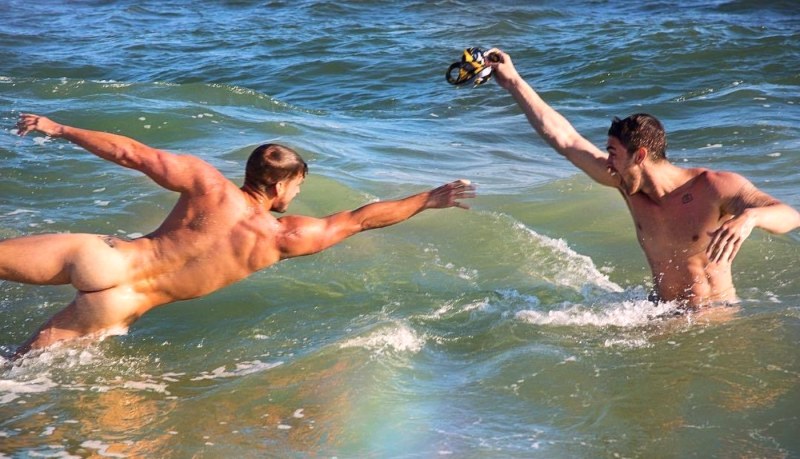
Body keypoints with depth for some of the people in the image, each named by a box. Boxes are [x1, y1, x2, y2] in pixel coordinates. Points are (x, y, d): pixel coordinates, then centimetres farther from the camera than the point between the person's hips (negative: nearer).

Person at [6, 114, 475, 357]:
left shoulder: (206, 180, -4)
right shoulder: (287, 237, -4)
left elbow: (131, 152, -2)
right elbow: (360, 219, 6)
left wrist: (58, 128, 9)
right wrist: (430, 199, 17)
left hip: (102, 254, 0)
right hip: (117, 308, 0)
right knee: (25, 363, 11)